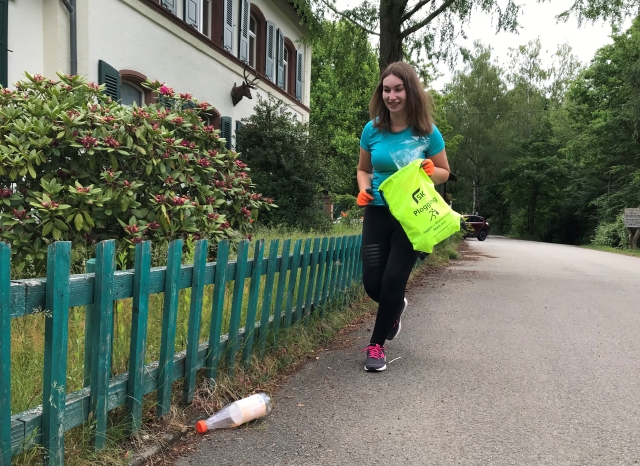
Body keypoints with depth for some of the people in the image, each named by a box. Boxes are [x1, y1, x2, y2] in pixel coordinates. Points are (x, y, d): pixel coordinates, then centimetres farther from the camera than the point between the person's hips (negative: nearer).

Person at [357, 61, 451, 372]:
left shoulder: (427, 132, -7)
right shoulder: (372, 130, -1)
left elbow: (445, 172, 5)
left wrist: (430, 171, -18)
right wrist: (363, 189, -8)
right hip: (377, 213, 3)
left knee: (393, 280, -4)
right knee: (372, 283, 2)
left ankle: (377, 345, 15)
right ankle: (397, 307, 39)